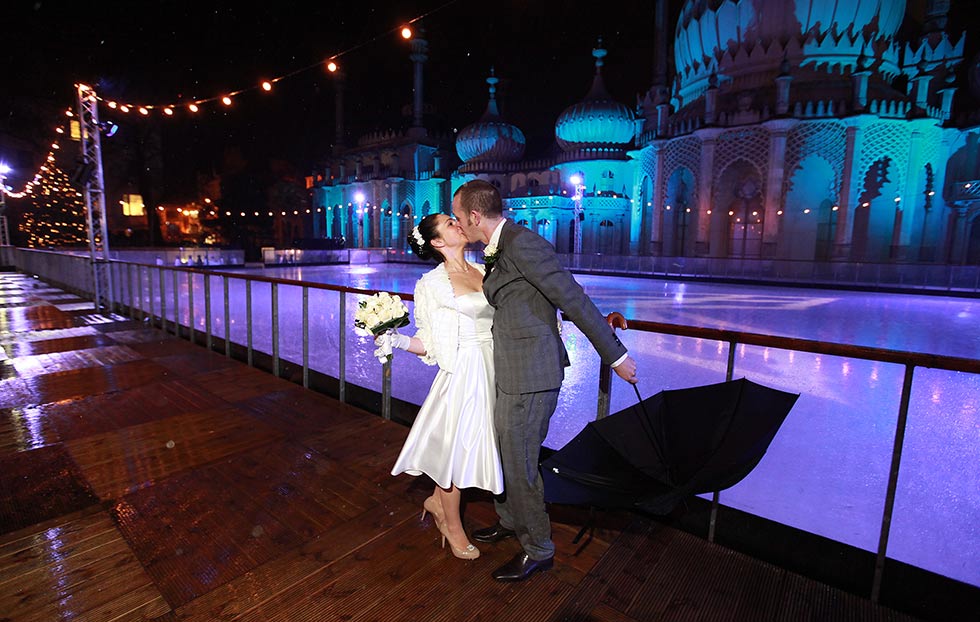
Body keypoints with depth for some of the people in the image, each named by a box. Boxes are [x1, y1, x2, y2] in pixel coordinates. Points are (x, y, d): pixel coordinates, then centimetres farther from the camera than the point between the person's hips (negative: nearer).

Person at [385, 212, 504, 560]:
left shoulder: (485, 271, 8)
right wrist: (397, 340, -22)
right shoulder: (431, 284, -8)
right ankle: (453, 526, 35)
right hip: (463, 373, -6)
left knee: (474, 441, 17)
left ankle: (437, 501, 44)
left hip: (493, 369, 6)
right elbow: (430, 344, -7)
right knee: (456, 444, 9)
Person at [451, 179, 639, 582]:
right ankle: (510, 521, 47)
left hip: (531, 375, -9)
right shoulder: (498, 250, 11)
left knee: (519, 463, 6)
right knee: (502, 453, 23)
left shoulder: (522, 243, -20)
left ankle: (538, 550, 30)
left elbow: (573, 299, -20)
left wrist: (615, 356, -15)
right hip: (511, 371, 10)